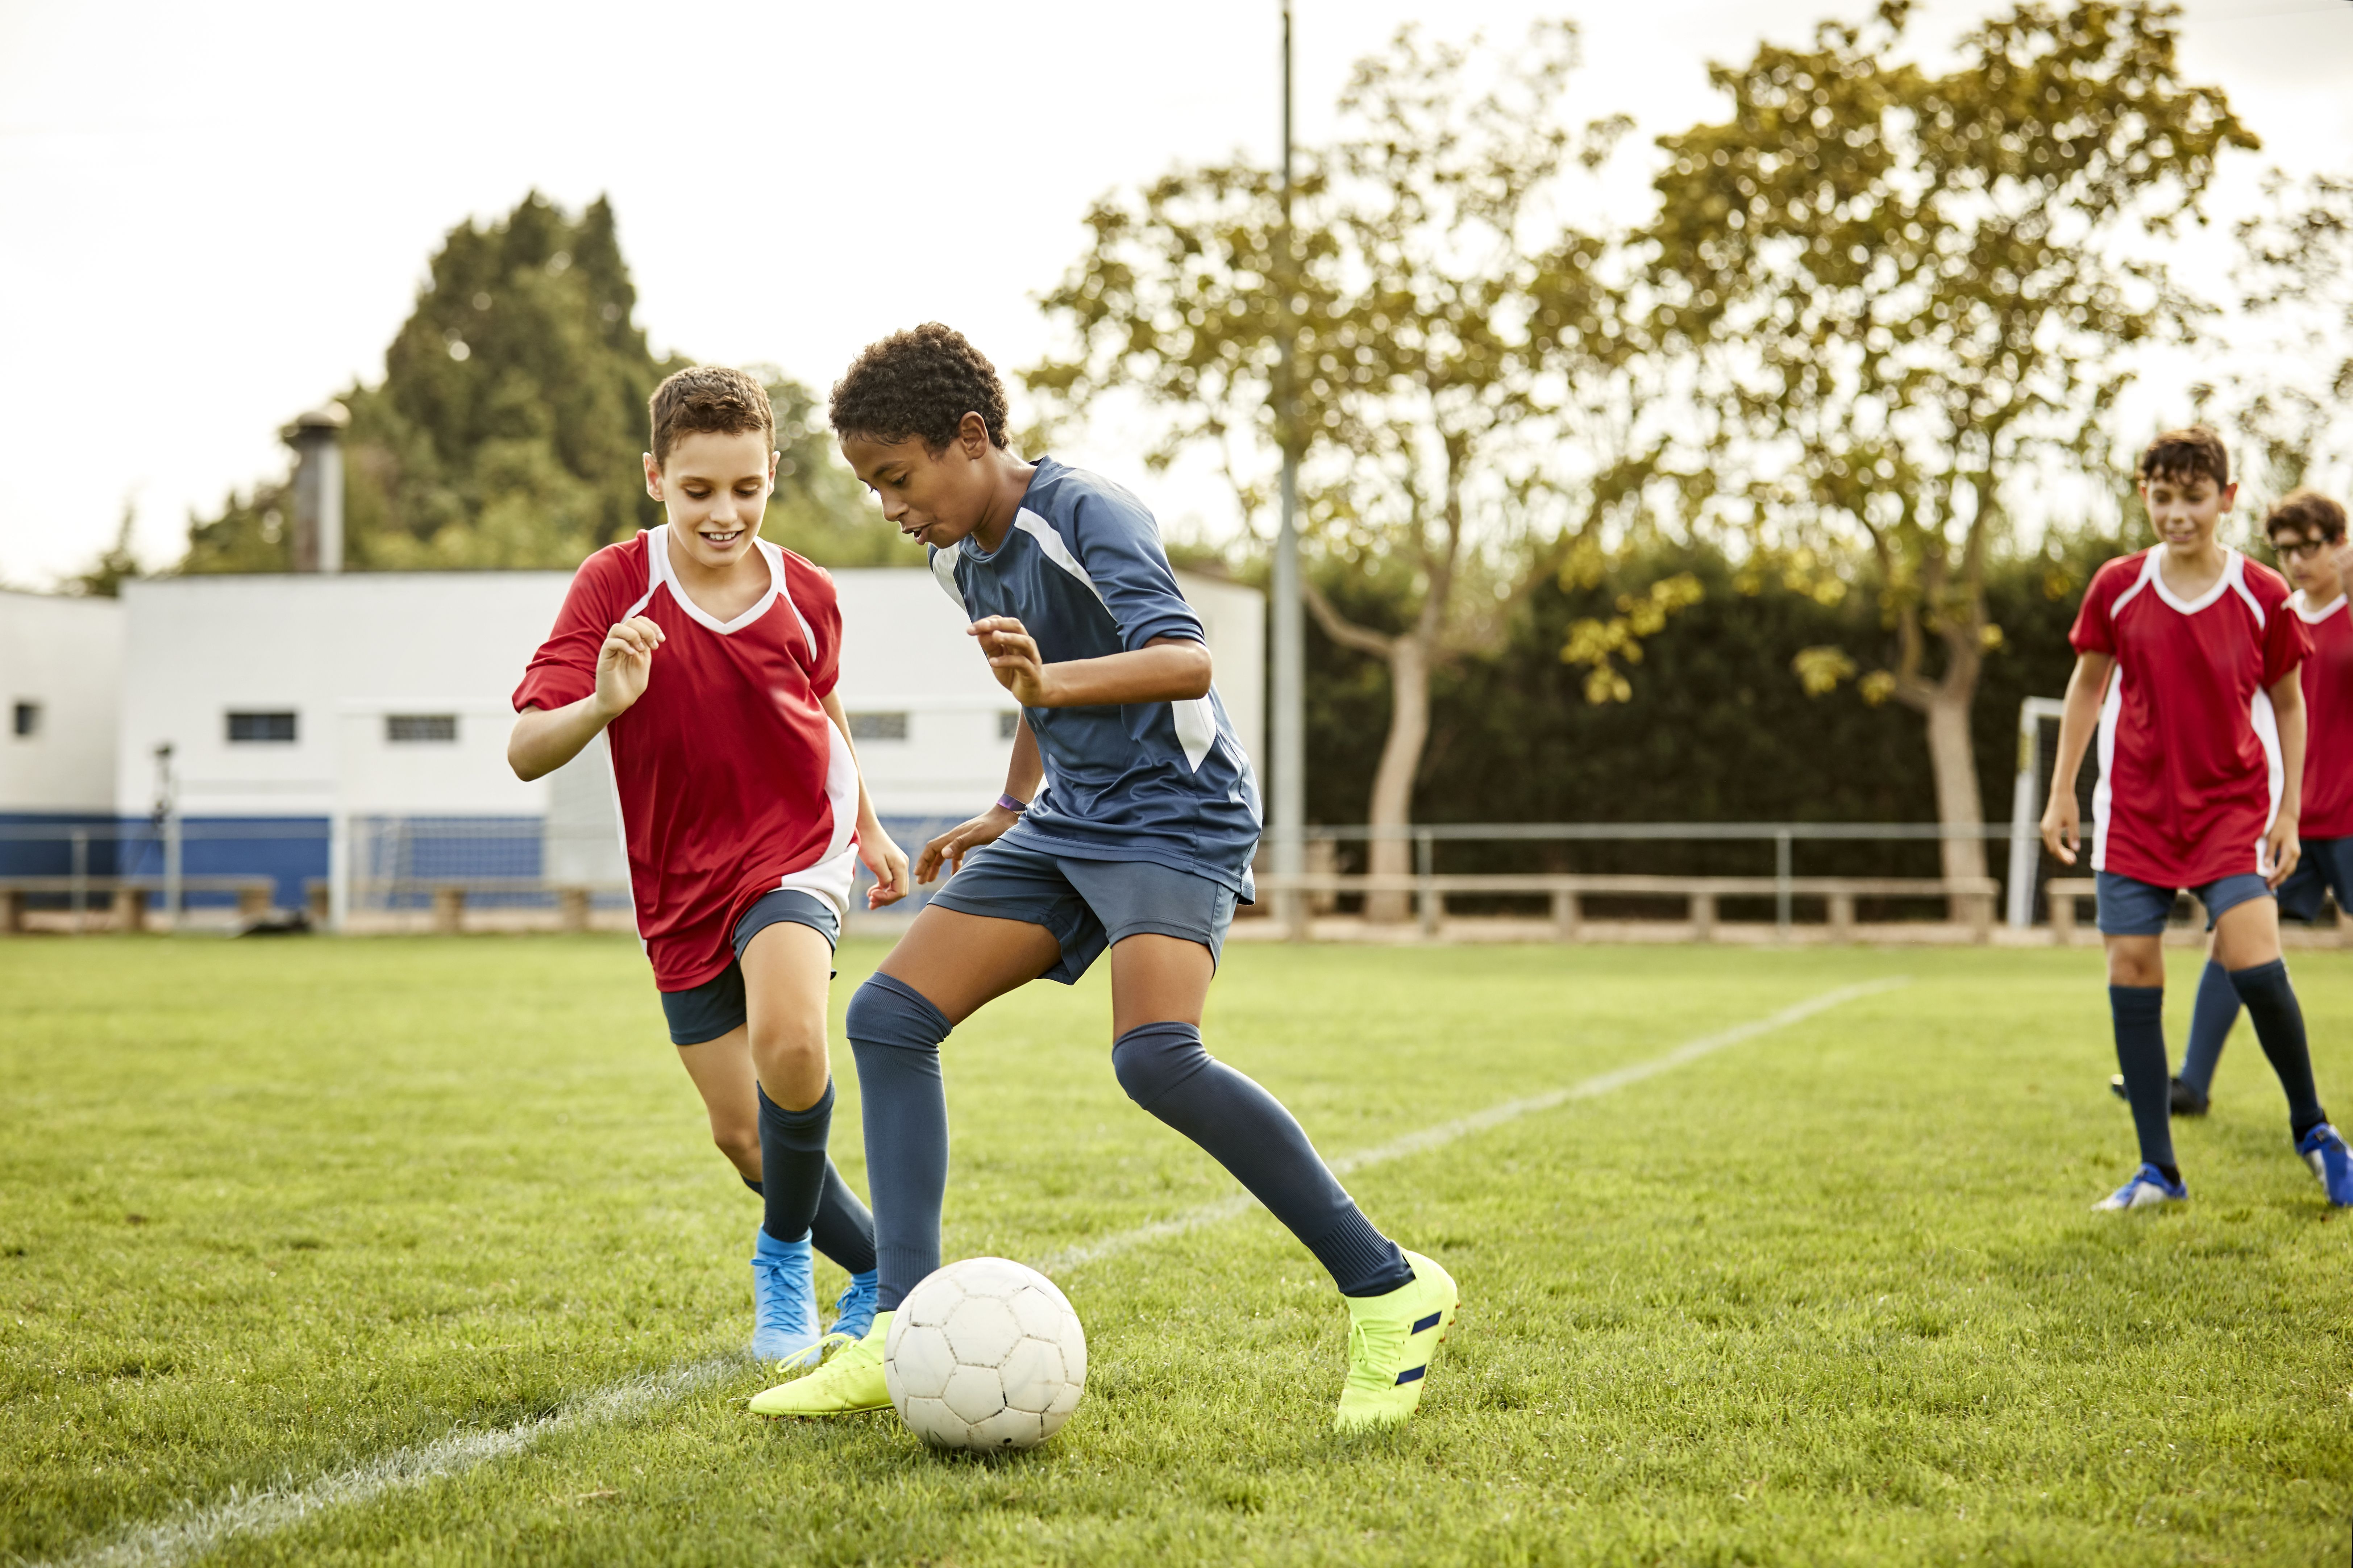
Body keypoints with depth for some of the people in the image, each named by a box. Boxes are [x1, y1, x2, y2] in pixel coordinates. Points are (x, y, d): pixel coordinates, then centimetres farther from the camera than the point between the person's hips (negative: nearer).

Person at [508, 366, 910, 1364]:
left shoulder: (806, 595, -8)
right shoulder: (615, 586, -15)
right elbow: (525, 752, -23)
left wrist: (869, 827, 24)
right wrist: (602, 703, -43)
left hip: (796, 851, -1)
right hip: (683, 888, 1)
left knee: (788, 1041, -30)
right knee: (745, 1139, 5)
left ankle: (784, 1256, -5)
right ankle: (882, 1270, 29)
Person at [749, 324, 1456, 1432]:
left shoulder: (1088, 516, -16)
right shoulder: (962, 561, 10)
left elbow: (1186, 660, -33)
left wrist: (1054, 681, -48)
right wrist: (1009, 814, 25)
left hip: (1176, 814, -9)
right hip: (1068, 827, 9)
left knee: (1155, 1056, -30)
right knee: (889, 1015, -5)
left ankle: (1388, 1289, -18)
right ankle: (903, 1338, -5)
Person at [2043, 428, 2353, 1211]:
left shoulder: (2261, 597, -5)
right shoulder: (2117, 588, -2)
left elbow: (2288, 705, 5)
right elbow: (2088, 683, 11)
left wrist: (2288, 814, 1)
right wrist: (2061, 793, 9)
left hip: (2234, 807, -2)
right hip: (2136, 811, 2)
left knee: (2254, 964, -18)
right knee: (2131, 972, -2)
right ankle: (2158, 1170, 7)